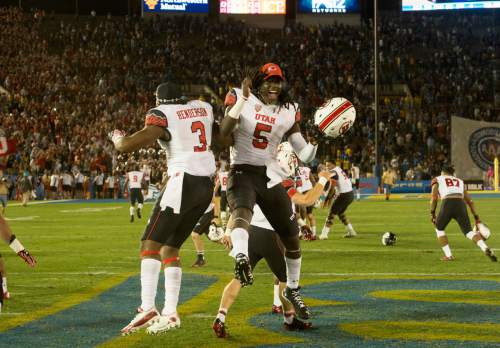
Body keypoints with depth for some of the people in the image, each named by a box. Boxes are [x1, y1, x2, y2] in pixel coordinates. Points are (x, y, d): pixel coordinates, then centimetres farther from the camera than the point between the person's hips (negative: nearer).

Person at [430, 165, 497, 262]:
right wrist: (477, 218, 27)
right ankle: (486, 249, -23)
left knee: (439, 229, 22)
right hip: (461, 205, 2)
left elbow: (434, 197, 7)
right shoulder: (460, 181, 34)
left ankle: (448, 255, 11)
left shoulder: (437, 180, 24)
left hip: (447, 205, -2)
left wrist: (432, 214, 9)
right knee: (468, 231, 4)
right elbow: (470, 201, 28)